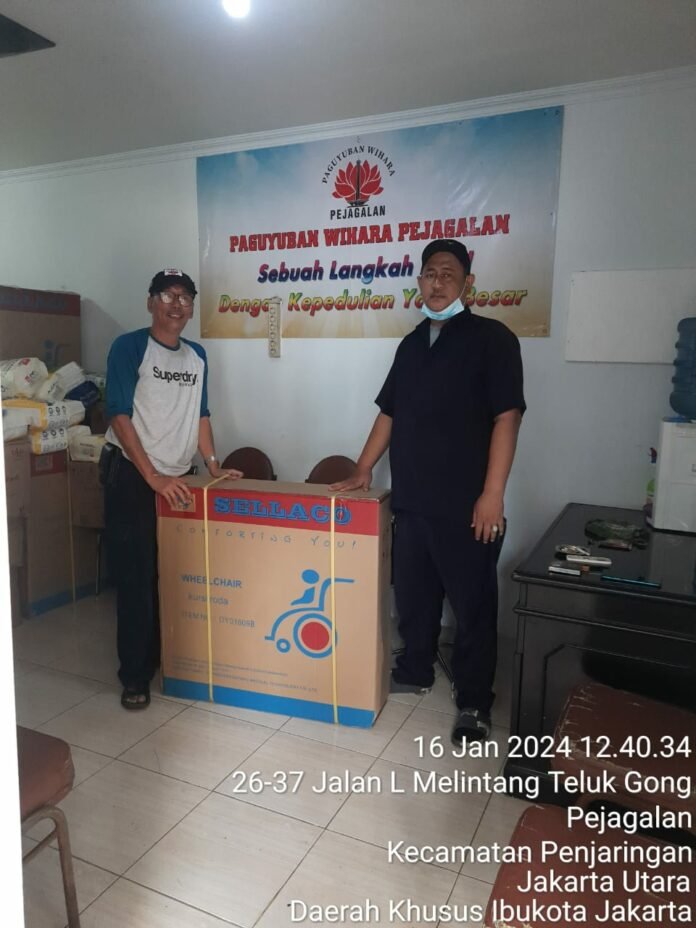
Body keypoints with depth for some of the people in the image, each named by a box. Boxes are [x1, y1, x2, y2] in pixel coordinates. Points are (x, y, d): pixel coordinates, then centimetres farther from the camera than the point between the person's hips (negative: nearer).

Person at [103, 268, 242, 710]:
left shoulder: (197, 355, 11)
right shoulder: (129, 347, -7)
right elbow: (119, 415, -13)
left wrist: (214, 466, 7)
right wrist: (153, 477, -19)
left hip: (178, 479, 5)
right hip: (131, 477, -5)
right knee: (136, 578, -2)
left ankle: (166, 656, 26)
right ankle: (135, 675, 9)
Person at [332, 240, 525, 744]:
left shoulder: (492, 338, -5)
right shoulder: (412, 343, 14)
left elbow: (506, 417, -12)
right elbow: (389, 413, 18)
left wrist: (492, 494, -17)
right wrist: (363, 471, 14)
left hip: (466, 505, -6)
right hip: (411, 500, 6)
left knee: (472, 603, 5)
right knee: (413, 593, 17)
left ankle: (474, 703, 20)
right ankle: (415, 671, 37)